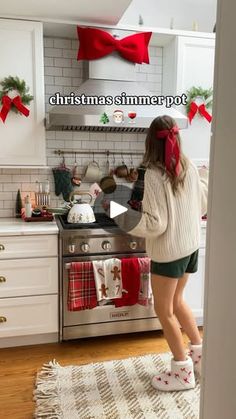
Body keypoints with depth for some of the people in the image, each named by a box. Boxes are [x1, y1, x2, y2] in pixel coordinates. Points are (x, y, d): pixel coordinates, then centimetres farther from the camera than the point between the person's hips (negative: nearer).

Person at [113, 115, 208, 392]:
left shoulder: (154, 174, -20)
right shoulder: (190, 168, 1)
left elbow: (156, 224, -22)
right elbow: (201, 206, 12)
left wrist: (119, 213, -21)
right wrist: (204, 177, 27)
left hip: (168, 251, -8)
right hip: (190, 246, 8)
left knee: (164, 311, 11)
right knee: (176, 301, 26)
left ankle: (183, 372, 25)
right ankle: (199, 354, 38)